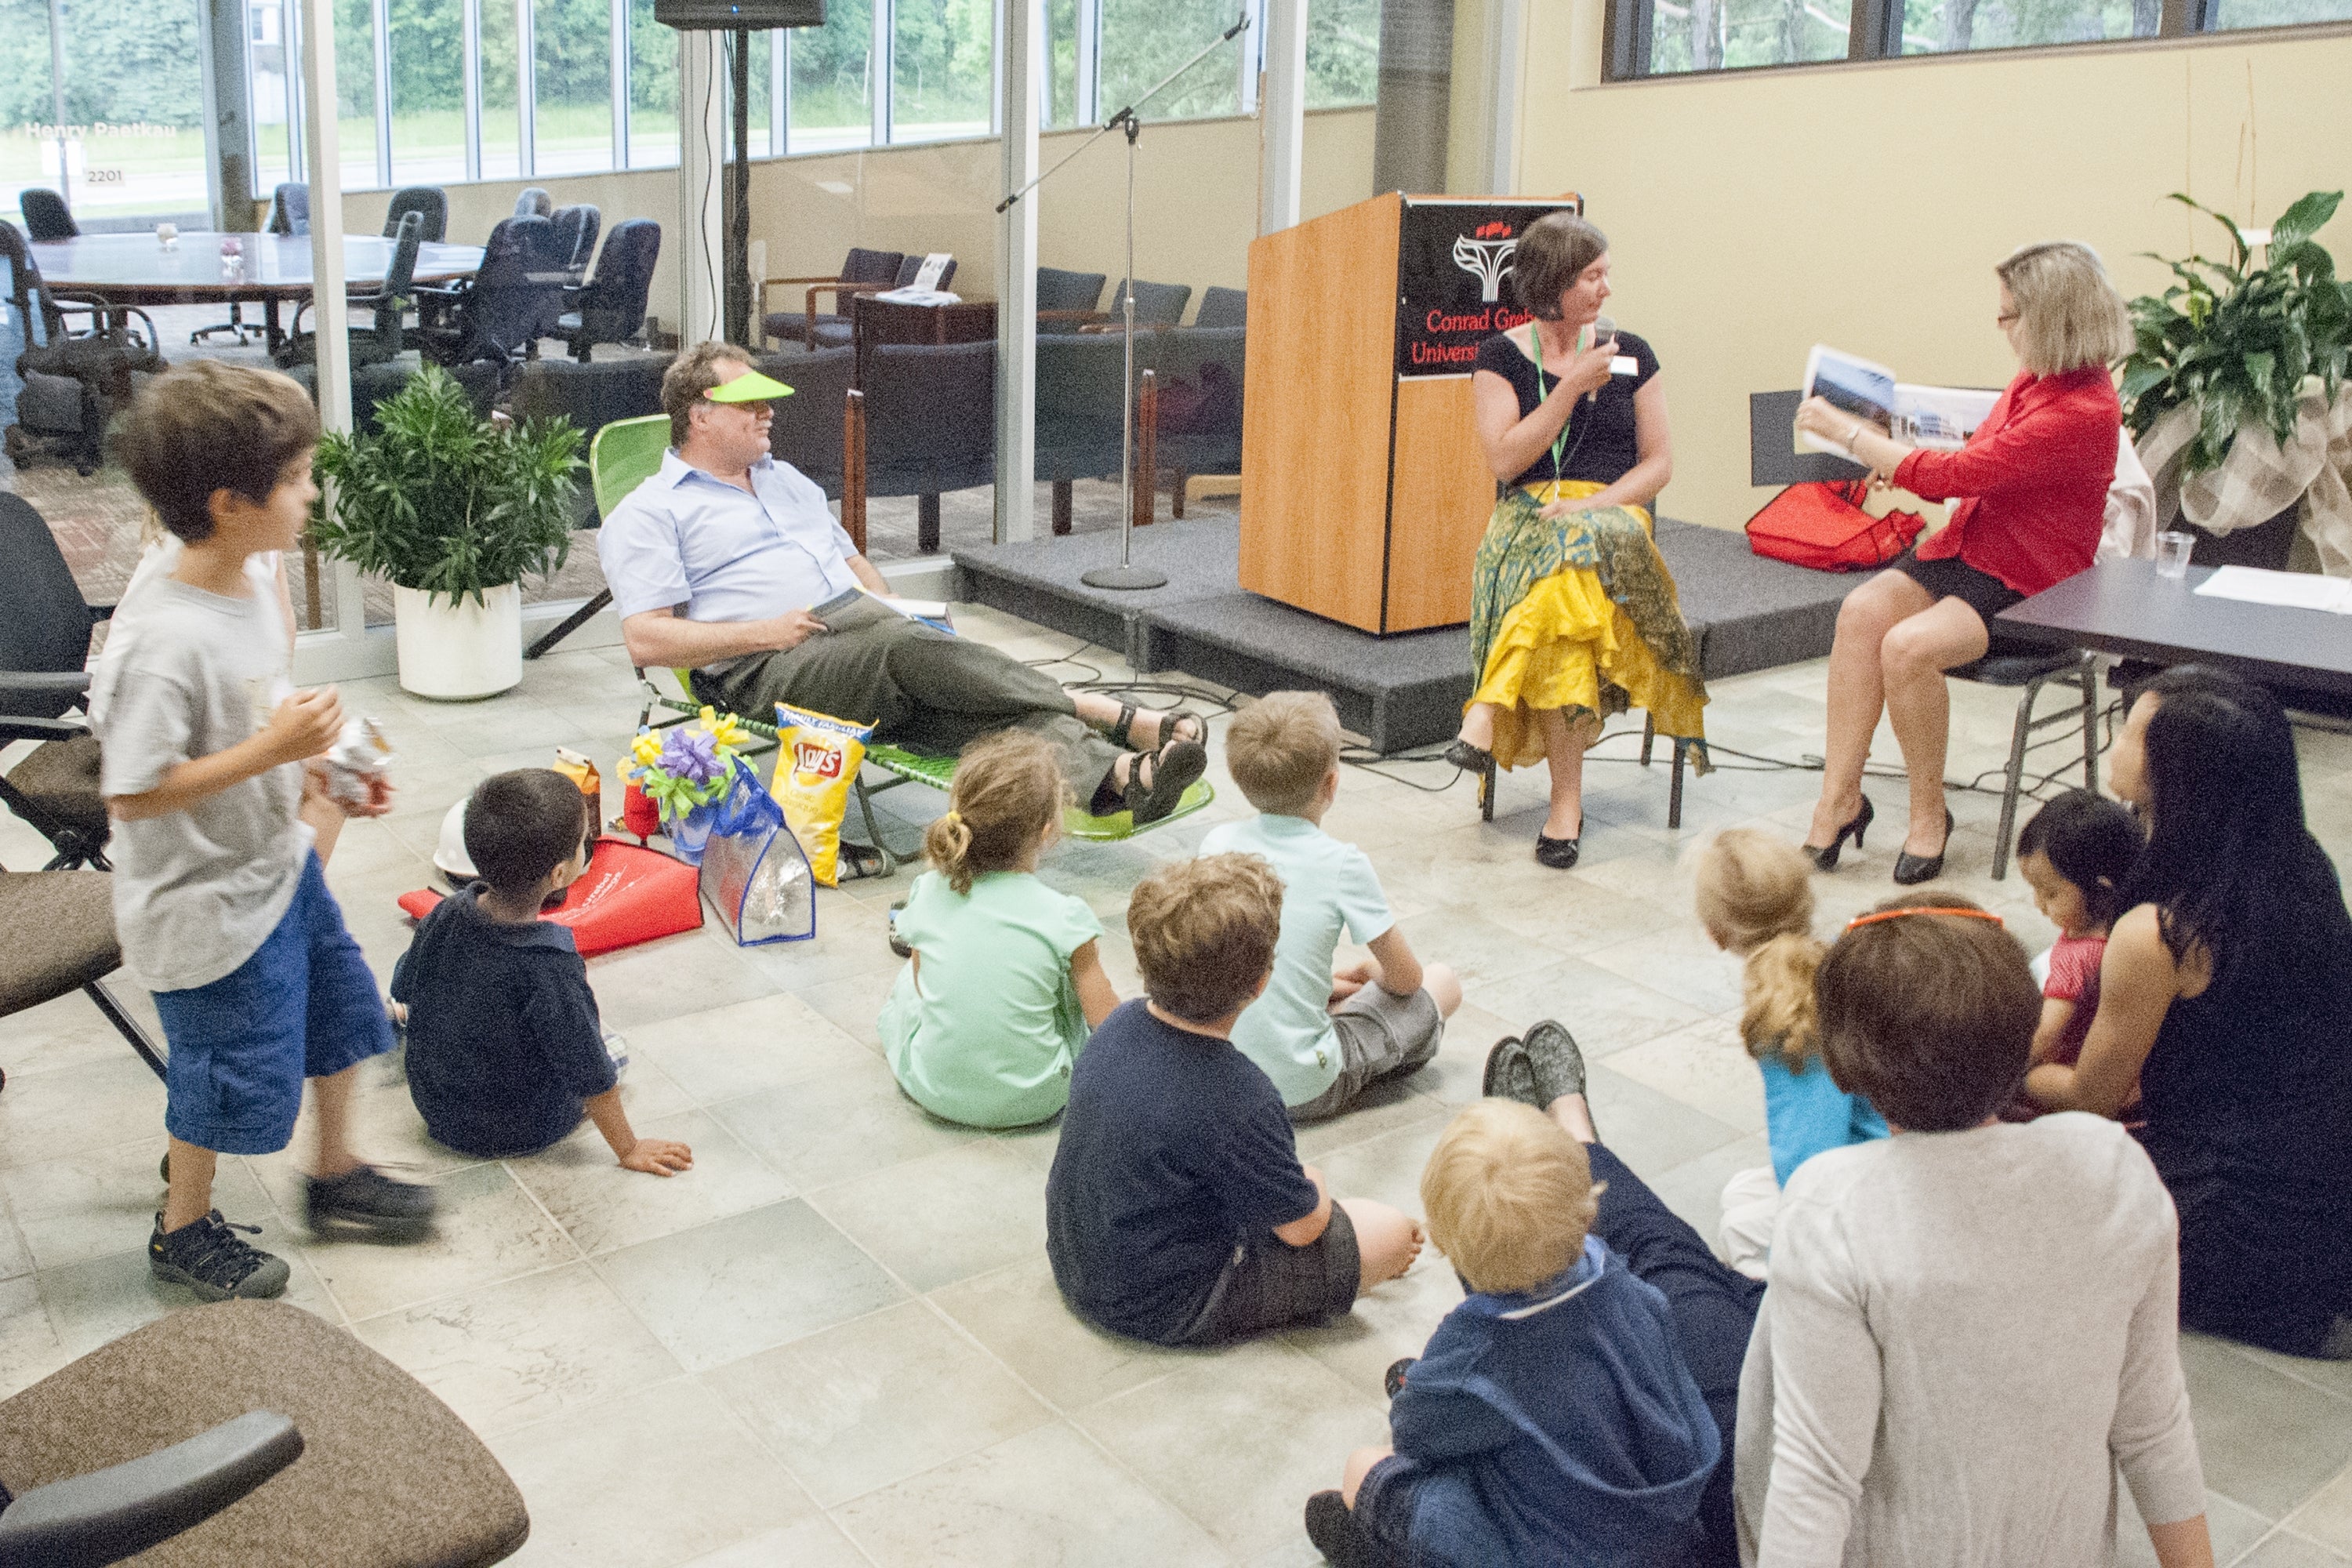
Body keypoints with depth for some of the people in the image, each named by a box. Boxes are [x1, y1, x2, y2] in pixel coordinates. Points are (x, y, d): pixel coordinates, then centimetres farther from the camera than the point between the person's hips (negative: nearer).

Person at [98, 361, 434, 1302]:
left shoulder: (251, 589, -3)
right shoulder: (170, 642, -32)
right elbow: (130, 795, -29)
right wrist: (269, 751, -31)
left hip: (280, 863, 9)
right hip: (210, 905, -9)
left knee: (339, 1012, 22)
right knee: (234, 1078, 9)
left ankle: (335, 1174, 45)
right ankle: (183, 1232, 35)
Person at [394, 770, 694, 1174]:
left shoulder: (445, 915, -19)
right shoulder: (550, 966, -37)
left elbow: (402, 991, 2)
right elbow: (592, 1079, -26)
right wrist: (629, 1149, -12)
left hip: (435, 1108, 4)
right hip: (522, 1133, -4)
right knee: (614, 1046, 19)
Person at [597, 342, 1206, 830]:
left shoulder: (787, 480, 28)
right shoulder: (648, 514, 6)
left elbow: (853, 560, 31)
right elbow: (646, 639, -5)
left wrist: (894, 612, 9)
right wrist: (764, 632, -14)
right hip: (771, 667, -6)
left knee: (964, 703, -25)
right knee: (914, 652, -33)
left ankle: (1117, 778, -48)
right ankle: (1113, 716, -36)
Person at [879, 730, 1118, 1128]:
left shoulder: (928, 892, -10)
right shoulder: (1065, 917, -20)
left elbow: (925, 985, 5)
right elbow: (1106, 1020, -11)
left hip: (933, 1090, 3)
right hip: (1033, 1101, -3)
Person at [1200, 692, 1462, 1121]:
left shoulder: (1217, 841, -3)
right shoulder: (1341, 864, -16)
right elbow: (1405, 977, -4)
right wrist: (1371, 971, 19)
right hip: (1303, 1093, -6)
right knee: (1443, 982, 12)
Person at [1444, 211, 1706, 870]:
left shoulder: (1630, 354, 12)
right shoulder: (1501, 356, 7)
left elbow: (1659, 462, 9)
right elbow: (1505, 459, -5)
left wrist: (1596, 503, -10)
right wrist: (1574, 385, -10)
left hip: (1612, 517, 1)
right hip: (1528, 519, -1)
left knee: (1563, 569, -38)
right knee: (1562, 587, -35)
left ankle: (1488, 711, -36)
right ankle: (1567, 800, -34)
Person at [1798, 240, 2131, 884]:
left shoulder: (2087, 411, -20)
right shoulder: (2034, 379, 9)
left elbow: (1955, 474, -21)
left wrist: (1846, 431, -13)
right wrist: (1890, 459, 3)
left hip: (2027, 588, -8)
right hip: (1966, 552, 8)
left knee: (1909, 646, -30)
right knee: (1863, 610, -20)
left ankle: (1929, 815, -10)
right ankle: (1839, 800, -19)